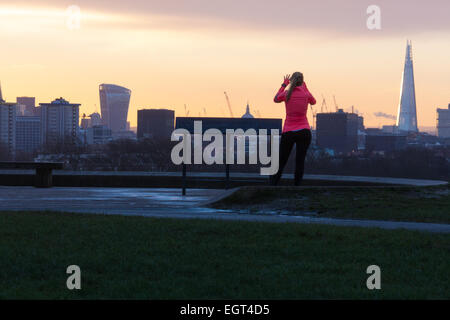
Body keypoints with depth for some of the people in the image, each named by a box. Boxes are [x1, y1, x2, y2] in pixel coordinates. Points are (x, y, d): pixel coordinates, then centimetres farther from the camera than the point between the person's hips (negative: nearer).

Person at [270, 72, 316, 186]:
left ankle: (272, 187, -2)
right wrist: (305, 87, 26)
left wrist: (284, 85, 25)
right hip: (304, 132, 0)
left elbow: (276, 99, 19)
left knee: (280, 162, 5)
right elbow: (313, 102, 22)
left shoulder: (286, 93, -3)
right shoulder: (306, 94, -2)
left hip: (288, 132, 0)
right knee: (300, 161, 0)